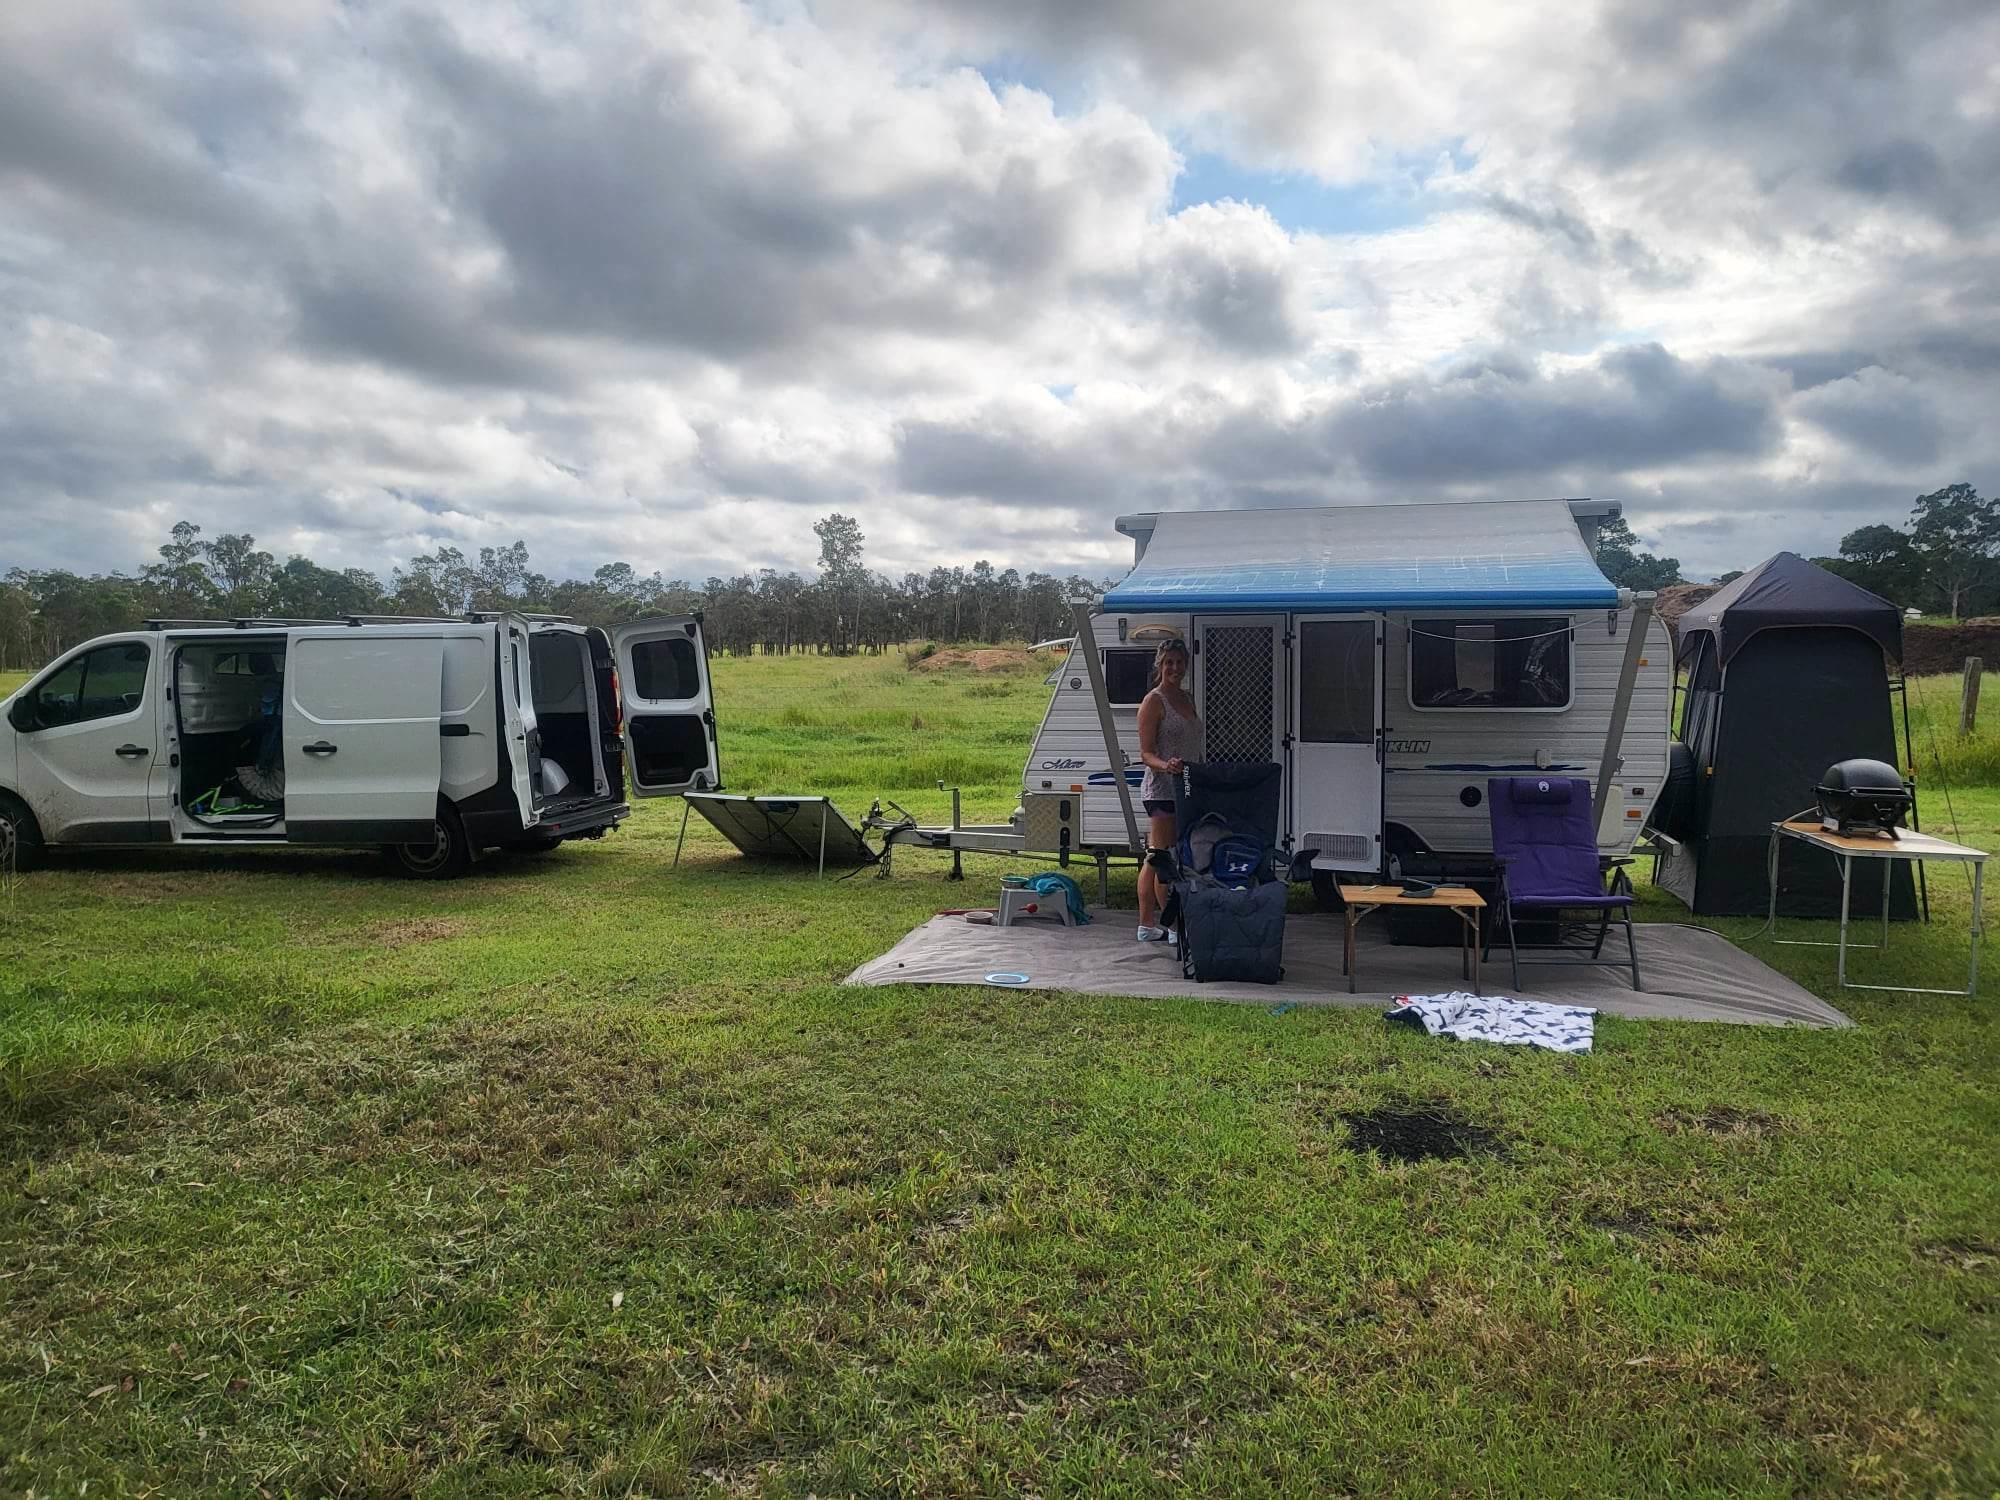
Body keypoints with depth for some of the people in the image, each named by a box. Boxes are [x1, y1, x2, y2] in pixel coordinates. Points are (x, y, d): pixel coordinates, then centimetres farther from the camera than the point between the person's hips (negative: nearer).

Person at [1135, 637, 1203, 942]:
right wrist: (1166, 765, -31)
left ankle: (1147, 925, 14)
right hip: (1162, 789, -8)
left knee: (1155, 860, 11)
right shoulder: (1153, 702, -8)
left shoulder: (1187, 699, 16)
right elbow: (1146, 753, -12)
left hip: (1185, 789, 8)